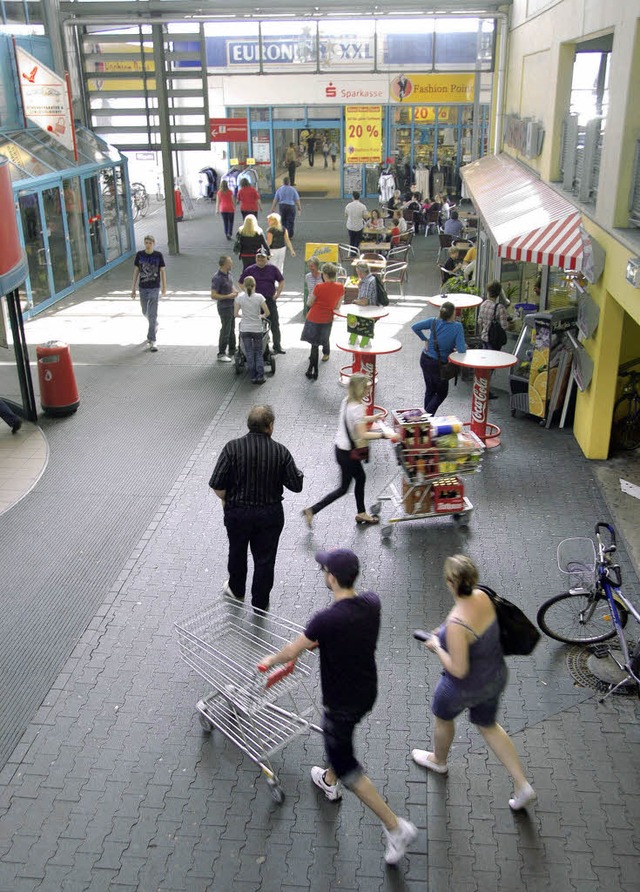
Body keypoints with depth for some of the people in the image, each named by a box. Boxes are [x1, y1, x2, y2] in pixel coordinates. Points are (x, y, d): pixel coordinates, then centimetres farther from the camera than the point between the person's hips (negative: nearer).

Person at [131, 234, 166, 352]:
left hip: (155, 288, -3)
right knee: (145, 312, 18)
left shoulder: (158, 255, -5)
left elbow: (162, 271, 3)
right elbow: (136, 271, 4)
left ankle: (152, 341, -5)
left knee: (152, 314, -8)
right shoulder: (139, 255, -1)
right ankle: (155, 326, 50)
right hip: (143, 288, 3)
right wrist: (133, 289, 3)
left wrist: (164, 287, 7)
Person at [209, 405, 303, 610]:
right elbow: (296, 485, -9)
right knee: (265, 559, 13)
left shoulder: (233, 448, -15)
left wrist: (226, 500, 4)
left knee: (237, 553, 23)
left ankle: (237, 591, 45)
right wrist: (299, 474, 12)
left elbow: (216, 484, -15)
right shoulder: (280, 451, -13)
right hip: (270, 514, 0)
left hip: (237, 512, 1)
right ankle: (260, 604, 24)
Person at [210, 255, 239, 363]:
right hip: (224, 307, -9)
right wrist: (228, 296, -23)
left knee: (232, 329, 18)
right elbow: (213, 296, -23)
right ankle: (221, 354, 7)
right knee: (225, 330, -3)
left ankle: (232, 351, 30)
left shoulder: (228, 273, 4)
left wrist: (234, 291, 1)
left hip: (231, 305, 9)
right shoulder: (217, 278, -22)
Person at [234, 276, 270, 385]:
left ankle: (253, 377, 11)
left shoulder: (239, 297, -6)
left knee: (249, 354, 9)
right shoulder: (259, 297, -10)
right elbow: (267, 312, -7)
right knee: (259, 353, 12)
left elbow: (236, 314, -2)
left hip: (245, 330, 1)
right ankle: (260, 376, 8)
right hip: (257, 329, -1)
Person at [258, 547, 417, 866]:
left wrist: (271, 660, 5)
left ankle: (395, 827, 9)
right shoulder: (372, 603, -14)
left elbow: (292, 651, -15)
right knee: (336, 738, 33)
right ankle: (330, 782, 58)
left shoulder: (326, 620, -32)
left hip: (342, 703, -7)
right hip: (367, 693, 7)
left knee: (345, 766, 10)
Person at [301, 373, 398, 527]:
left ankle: (361, 514, 36)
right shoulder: (357, 408, -27)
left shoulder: (347, 401, 0)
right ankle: (311, 510, 7)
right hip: (347, 452, -9)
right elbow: (363, 435, -27)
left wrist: (372, 418, 16)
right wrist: (384, 435, -23)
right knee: (343, 488, 6)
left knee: (360, 478, 22)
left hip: (341, 446, 9)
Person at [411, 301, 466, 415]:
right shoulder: (457, 326, -20)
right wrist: (465, 346, -3)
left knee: (429, 391, 22)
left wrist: (425, 340, 3)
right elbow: (461, 350, -25)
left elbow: (415, 327, -6)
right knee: (442, 393, 16)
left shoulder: (434, 321, -9)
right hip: (438, 365, -5)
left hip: (425, 359, 5)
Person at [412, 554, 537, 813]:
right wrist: (445, 632, 3)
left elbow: (459, 670, -29)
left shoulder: (457, 625, -38)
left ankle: (439, 760, 57)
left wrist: (437, 647, -15)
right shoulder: (482, 597, -15)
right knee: (488, 726, 29)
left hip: (465, 687, -6)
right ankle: (522, 785, 26)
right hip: (495, 678, 7)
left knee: (443, 718, 27)